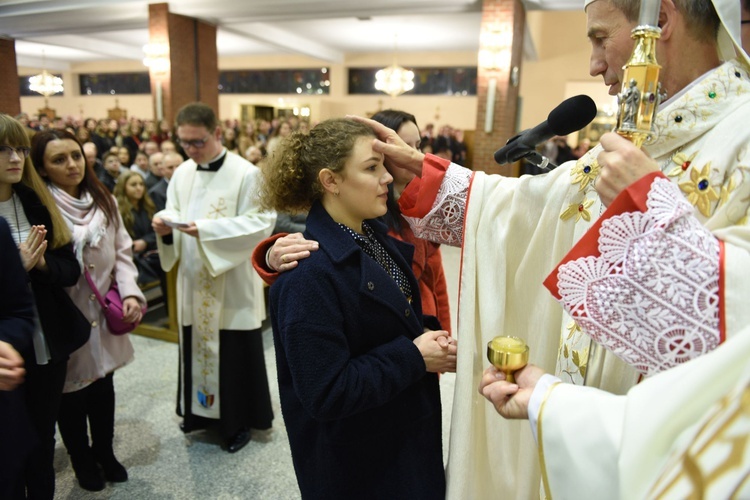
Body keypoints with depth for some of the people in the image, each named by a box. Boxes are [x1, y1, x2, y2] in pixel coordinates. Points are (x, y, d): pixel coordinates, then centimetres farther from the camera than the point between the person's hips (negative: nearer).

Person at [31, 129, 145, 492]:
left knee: (103, 385, 19)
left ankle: (104, 451, 41)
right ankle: (81, 459, 38)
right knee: (71, 393, 13)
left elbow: (122, 252, 4)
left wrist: (130, 292, -7)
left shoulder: (103, 201, 5)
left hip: (103, 314, 5)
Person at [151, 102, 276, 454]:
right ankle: (202, 409, 39)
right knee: (196, 348, 18)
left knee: (235, 355, 6)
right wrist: (164, 225, -14)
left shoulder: (245, 174, -13)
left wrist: (208, 229, -26)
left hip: (233, 285, -5)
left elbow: (262, 223, -19)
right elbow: (173, 213, 11)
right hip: (193, 282, 6)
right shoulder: (182, 173, 6)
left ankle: (239, 421, 26)